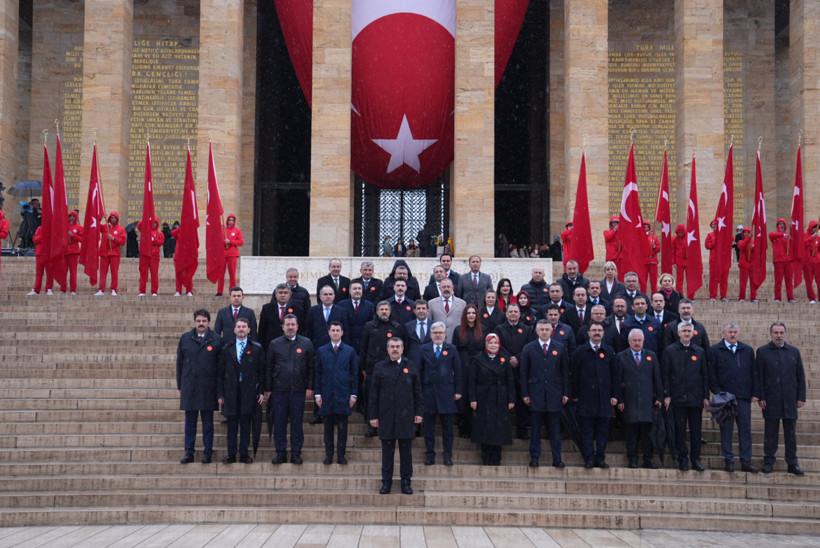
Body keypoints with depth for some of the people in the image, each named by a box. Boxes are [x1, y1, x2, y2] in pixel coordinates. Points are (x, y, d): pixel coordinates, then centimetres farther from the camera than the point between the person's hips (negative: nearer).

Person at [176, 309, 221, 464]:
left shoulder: (216, 340, 1)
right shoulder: (185, 339, 7)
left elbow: (221, 364, 1)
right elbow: (179, 363, 9)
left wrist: (219, 387, -2)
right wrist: (180, 386, 6)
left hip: (208, 387, -2)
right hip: (189, 386, 2)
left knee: (208, 422, 5)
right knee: (190, 421, 7)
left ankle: (208, 453, 12)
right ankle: (189, 453, 13)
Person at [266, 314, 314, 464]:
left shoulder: (306, 343, 6)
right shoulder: (275, 344, 6)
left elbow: (311, 367, 6)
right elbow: (268, 368, 8)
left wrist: (310, 388, -1)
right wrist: (268, 389, 3)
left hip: (299, 390, 0)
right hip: (279, 390, 0)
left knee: (297, 422, 3)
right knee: (279, 422, 3)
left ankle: (296, 453, 11)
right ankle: (281, 453, 11)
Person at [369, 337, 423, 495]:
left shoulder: (411, 367, 8)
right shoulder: (379, 368, 6)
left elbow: (417, 392, 9)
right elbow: (374, 394, 5)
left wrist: (418, 412, 2)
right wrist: (373, 416, 0)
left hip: (406, 416, 0)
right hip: (386, 417, 0)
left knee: (406, 451, 4)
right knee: (387, 451, 5)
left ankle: (406, 482, 13)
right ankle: (386, 482, 13)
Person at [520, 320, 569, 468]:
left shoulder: (560, 348, 8)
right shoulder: (528, 349, 6)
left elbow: (565, 372, 8)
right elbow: (524, 373, 4)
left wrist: (566, 393, 2)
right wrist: (525, 394, -2)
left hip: (555, 394, 0)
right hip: (536, 394, 0)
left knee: (555, 428, 2)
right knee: (535, 428, 3)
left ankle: (557, 458, 8)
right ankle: (534, 457, 10)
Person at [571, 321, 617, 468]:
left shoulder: (609, 351, 9)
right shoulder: (580, 352, 3)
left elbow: (614, 374, 9)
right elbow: (574, 375, 3)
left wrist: (614, 395, 3)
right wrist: (575, 395, -2)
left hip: (604, 398, 2)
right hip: (586, 398, -2)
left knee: (603, 430, 4)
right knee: (586, 431, -1)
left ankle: (600, 458, 11)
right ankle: (589, 459, 4)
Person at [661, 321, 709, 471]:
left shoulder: (700, 352, 10)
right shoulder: (669, 351, 4)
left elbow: (705, 375, 11)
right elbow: (665, 374, 1)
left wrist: (706, 397, 5)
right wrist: (666, 395, -6)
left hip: (696, 397, 2)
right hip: (678, 397, -2)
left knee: (696, 429, 4)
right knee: (680, 430, 0)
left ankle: (696, 459, 11)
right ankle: (682, 459, 8)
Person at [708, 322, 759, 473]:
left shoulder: (748, 350, 12)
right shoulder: (715, 351, 3)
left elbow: (754, 374, 11)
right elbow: (711, 375, 0)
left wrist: (755, 393, 4)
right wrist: (718, 393, -8)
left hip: (744, 398, 2)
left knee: (745, 429, 3)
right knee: (726, 430, 2)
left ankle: (746, 461, 8)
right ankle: (728, 460, 9)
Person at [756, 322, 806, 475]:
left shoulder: (794, 352, 10)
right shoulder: (762, 352, 3)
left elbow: (800, 376, 10)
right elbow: (759, 376, 0)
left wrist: (801, 397, 3)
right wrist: (760, 397, -7)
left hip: (790, 399, 2)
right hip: (771, 400, -2)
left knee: (790, 432, 5)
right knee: (770, 432, 2)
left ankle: (792, 463, 11)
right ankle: (769, 462, 9)